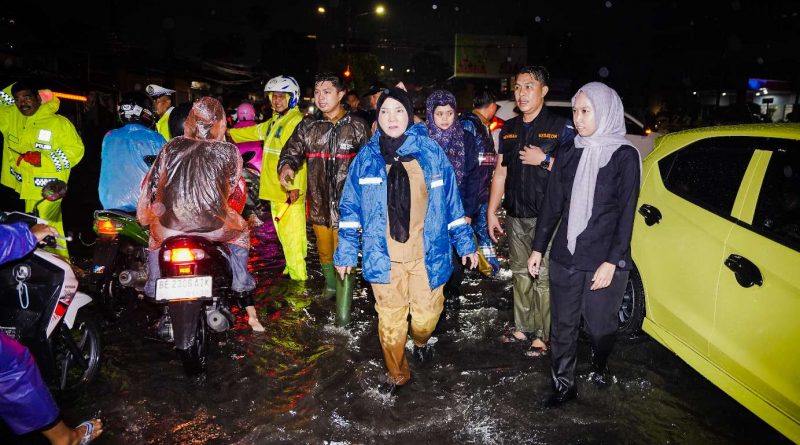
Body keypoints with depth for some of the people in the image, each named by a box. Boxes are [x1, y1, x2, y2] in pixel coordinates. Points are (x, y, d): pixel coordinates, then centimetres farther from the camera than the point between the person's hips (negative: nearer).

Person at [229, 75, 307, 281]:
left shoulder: (297, 121, -13)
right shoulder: (274, 121, 19)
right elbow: (257, 131, 36)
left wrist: (296, 186, -28)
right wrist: (229, 133, 43)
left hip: (289, 190, -10)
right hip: (275, 188, 10)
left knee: (292, 235, -8)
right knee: (283, 234, 17)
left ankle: (298, 276, -2)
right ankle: (291, 267, 28)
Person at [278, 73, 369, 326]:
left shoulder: (356, 126, -2)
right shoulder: (308, 126, 7)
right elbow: (292, 149, 3)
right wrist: (286, 165, -20)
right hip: (318, 203, 4)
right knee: (324, 251, 21)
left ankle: (343, 311, 4)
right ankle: (330, 286, 47)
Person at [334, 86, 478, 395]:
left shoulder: (431, 152, -1)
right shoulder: (366, 157, 0)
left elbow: (451, 200, 5)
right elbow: (351, 207, 4)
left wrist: (465, 242, 7)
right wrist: (346, 251, 1)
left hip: (427, 254, 0)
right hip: (384, 257, 1)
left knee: (426, 317, 9)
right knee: (390, 322, 10)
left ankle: (421, 342, 46)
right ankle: (397, 374, 35)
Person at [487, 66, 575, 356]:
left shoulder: (560, 127, -4)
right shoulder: (509, 129, 12)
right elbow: (500, 173, 14)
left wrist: (545, 160, -17)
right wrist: (491, 212, 12)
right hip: (516, 217, 5)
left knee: (544, 277, -2)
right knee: (520, 274, 14)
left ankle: (542, 336, 11)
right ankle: (522, 328, 27)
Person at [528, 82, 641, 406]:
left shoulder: (625, 156, -4)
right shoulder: (569, 154, 6)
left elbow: (626, 213, -7)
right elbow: (552, 205, 9)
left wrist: (612, 261, -12)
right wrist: (538, 248, 10)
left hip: (605, 261, -3)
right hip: (564, 256, 3)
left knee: (599, 326, 10)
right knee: (563, 325, 9)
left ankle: (599, 368, 40)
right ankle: (564, 385, 25)